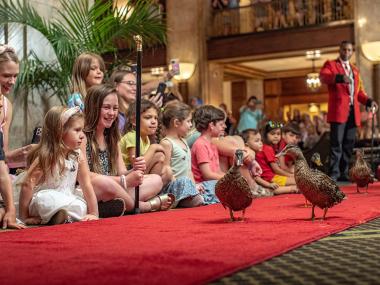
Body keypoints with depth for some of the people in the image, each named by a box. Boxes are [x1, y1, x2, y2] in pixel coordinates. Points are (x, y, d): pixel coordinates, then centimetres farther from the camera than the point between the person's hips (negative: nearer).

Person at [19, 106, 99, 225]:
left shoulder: (78, 156, -3)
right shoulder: (45, 157, -19)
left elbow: (86, 185, -2)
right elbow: (27, 185, -21)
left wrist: (94, 214, -7)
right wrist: (24, 217, -21)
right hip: (45, 200, -9)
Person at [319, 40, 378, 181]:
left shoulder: (355, 70, 25)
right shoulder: (330, 64, 7)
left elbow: (359, 91, 25)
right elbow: (323, 77, -14)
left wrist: (369, 101, 6)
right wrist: (340, 78, -32)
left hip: (353, 111, 6)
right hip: (338, 110, -6)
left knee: (348, 144, 6)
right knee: (336, 143, -9)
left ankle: (343, 173, 12)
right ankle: (333, 174, -8)